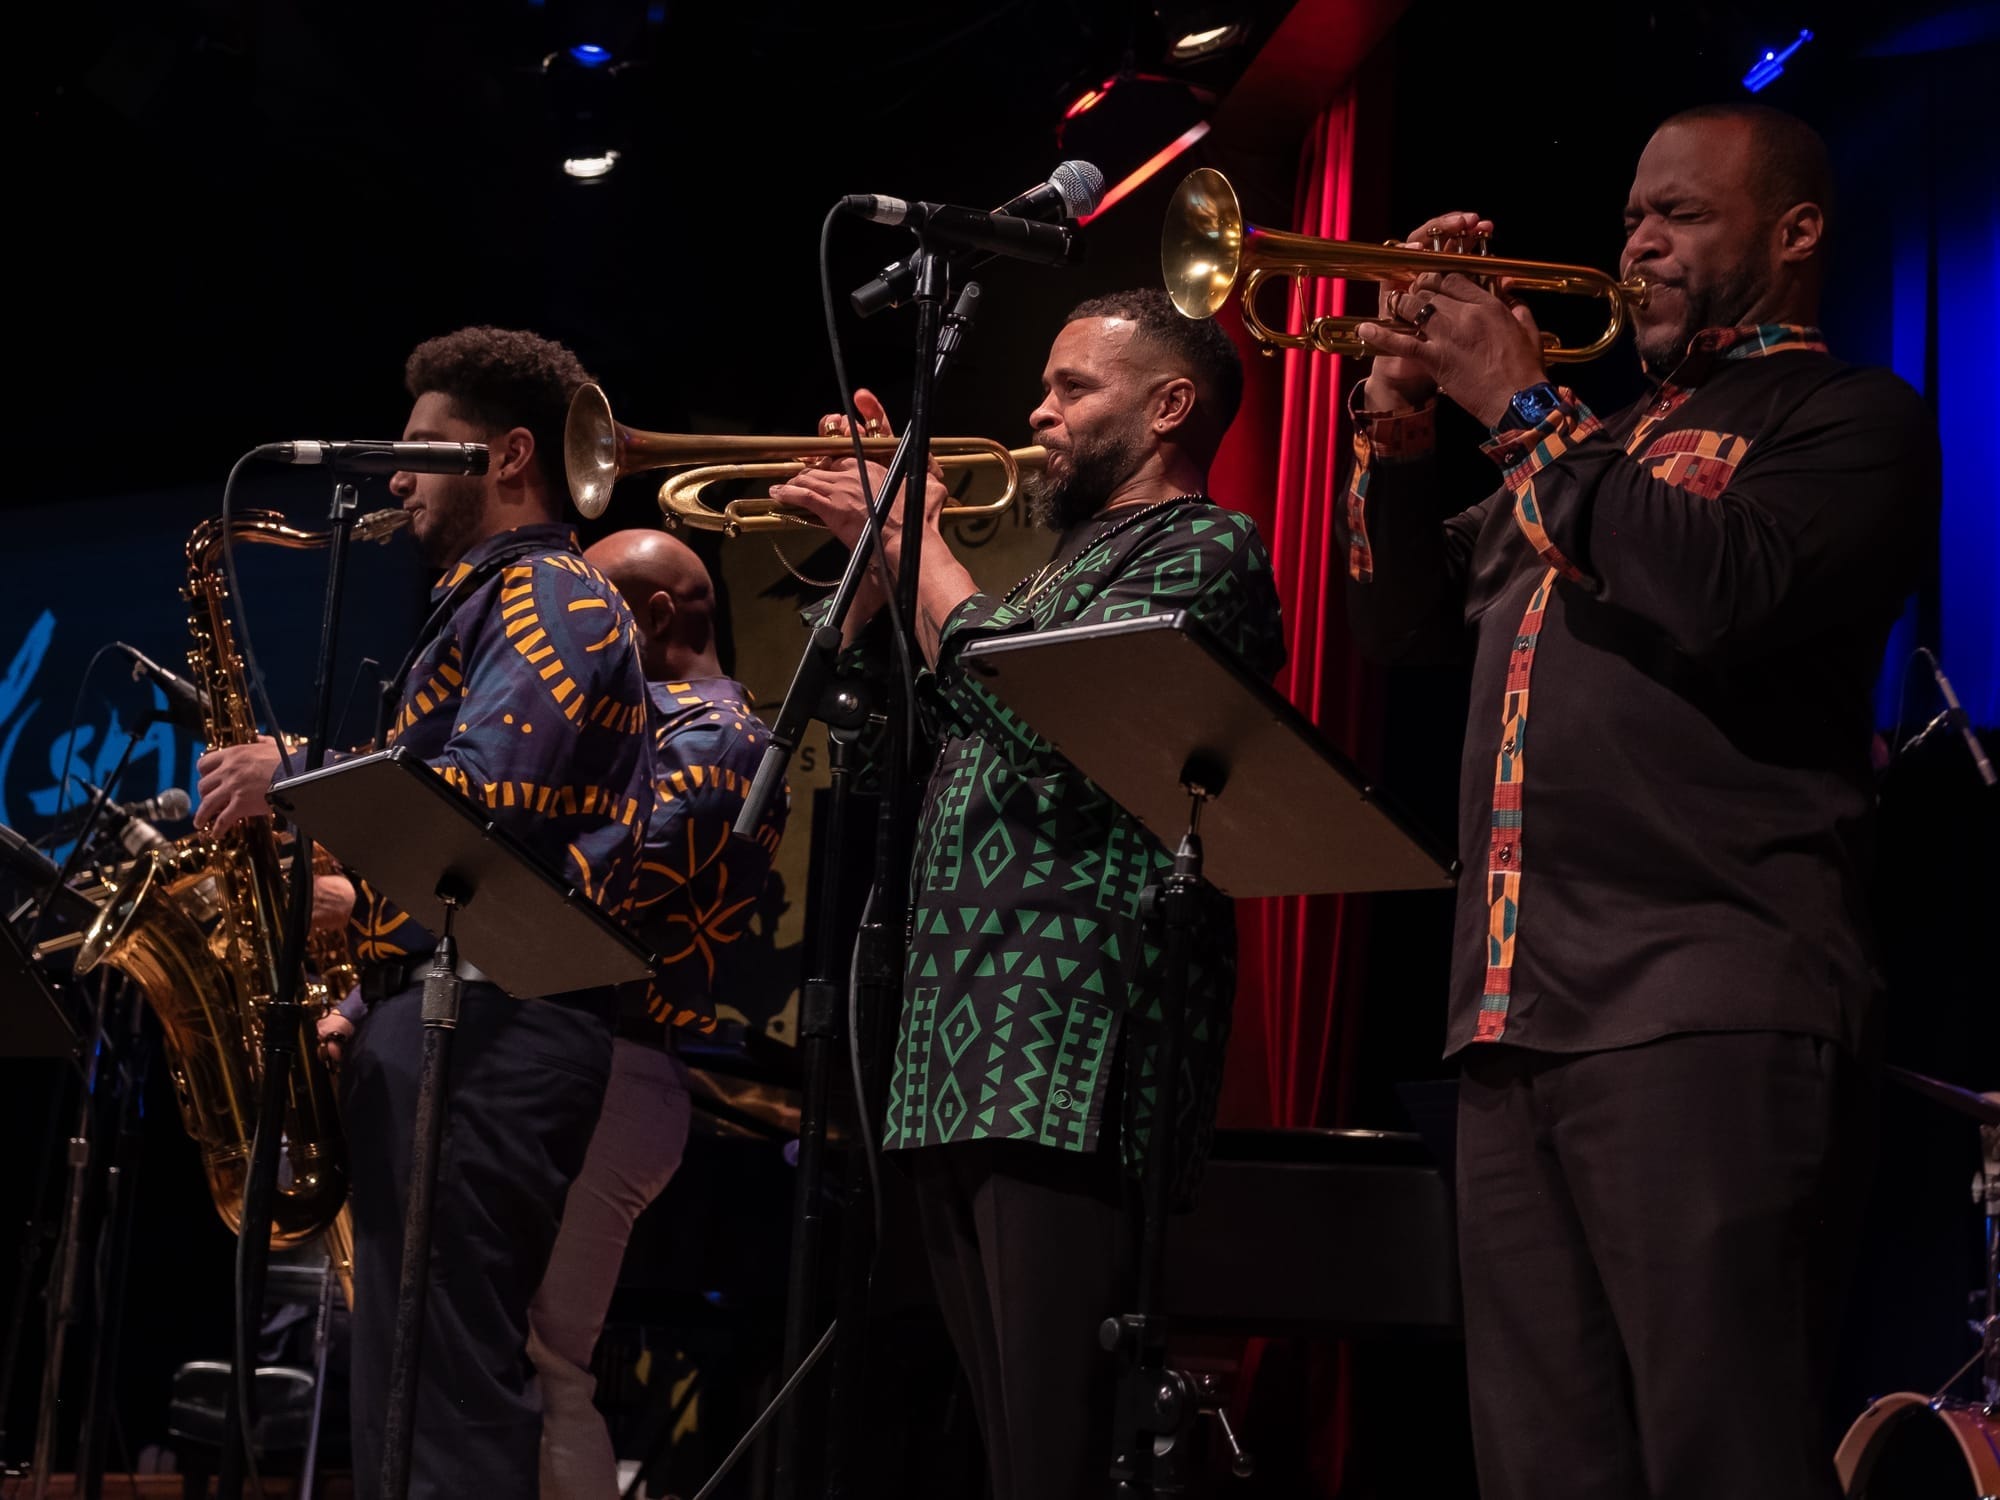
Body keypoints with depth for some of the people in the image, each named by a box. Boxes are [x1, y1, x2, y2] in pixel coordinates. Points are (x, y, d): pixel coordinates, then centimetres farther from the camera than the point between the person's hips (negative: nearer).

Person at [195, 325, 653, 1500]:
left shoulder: (553, 598, -5)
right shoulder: (494, 601, 26)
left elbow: (479, 799, -20)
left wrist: (295, 777, -10)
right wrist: (373, 1004, 16)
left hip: (492, 1026, -11)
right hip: (445, 1010, 11)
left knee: (443, 1382, -15)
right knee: (411, 1374, 9)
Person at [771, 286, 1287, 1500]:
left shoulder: (1207, 550, -2)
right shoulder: (1078, 560, 27)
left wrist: (917, 536, -5)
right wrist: (878, 543, 18)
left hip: (1070, 1054, -10)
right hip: (960, 1061, 10)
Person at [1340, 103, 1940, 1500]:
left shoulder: (1848, 417, 3)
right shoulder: (1604, 439, 27)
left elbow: (1717, 594, -16)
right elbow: (1408, 618, 26)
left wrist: (1526, 410, -8)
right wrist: (1400, 433, 9)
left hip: (1702, 1014, -8)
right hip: (1515, 1015, 8)